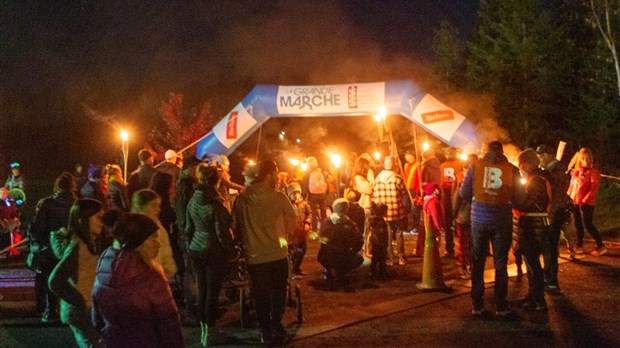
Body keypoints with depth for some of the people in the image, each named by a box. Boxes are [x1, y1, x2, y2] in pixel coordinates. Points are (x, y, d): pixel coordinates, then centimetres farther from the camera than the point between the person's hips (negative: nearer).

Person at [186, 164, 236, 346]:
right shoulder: (215, 204, -18)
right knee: (213, 291, 3)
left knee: (202, 288, 14)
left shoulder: (193, 201, 3)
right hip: (213, 252, -7)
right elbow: (222, 232, -16)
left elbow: (189, 228, 10)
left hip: (196, 250, 7)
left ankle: (204, 329, 23)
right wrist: (231, 251, -5)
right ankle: (210, 333, 11)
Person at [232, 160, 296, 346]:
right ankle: (276, 327, 18)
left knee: (260, 295, 14)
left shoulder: (242, 199, -4)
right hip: (277, 254, -1)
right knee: (278, 293, 19)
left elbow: (235, 226, 1)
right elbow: (291, 225, -3)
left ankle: (267, 332, 20)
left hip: (254, 256, 1)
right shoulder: (279, 198, -10)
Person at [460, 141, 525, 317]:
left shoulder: (475, 166, 0)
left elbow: (464, 194, 1)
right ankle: (501, 305, 13)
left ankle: (477, 304, 14)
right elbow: (519, 198, -3)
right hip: (502, 219, 0)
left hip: (479, 218, 1)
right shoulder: (511, 169, -2)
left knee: (478, 262, 11)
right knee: (500, 263, 10)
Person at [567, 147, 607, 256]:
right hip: (575, 202, 7)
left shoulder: (593, 172, -10)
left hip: (586, 203, -7)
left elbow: (594, 189, -16)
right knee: (578, 225, 12)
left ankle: (601, 247, 4)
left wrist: (585, 200, -21)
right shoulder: (576, 171, 9)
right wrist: (569, 197, 10)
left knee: (588, 225, -6)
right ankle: (579, 246, 23)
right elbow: (572, 185, 17)